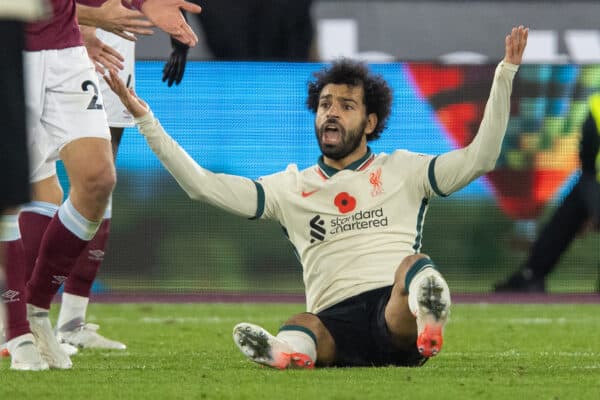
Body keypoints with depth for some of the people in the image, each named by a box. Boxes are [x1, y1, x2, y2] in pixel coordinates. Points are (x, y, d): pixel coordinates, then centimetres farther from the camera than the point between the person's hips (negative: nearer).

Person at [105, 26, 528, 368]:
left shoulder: (402, 170, 19)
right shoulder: (291, 187, 22)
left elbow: (479, 157, 8)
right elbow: (202, 184, 16)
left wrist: (505, 75, -1)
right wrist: (144, 117, 10)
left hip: (397, 312, -1)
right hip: (334, 322, 1)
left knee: (414, 266, -36)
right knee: (301, 327, -36)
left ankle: (429, 319, -70)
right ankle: (289, 351, -71)